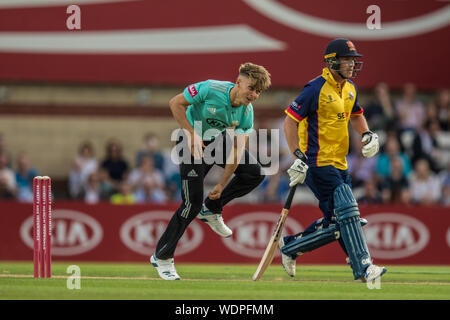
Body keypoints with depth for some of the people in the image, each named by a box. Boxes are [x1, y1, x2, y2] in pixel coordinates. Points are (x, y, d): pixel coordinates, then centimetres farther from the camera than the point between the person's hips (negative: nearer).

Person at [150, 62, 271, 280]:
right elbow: (176, 103, -20)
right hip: (192, 141, -6)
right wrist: (192, 134, -25)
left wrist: (222, 184, -14)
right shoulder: (210, 89, -31)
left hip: (219, 140, 6)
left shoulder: (247, 113, -16)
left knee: (254, 173, -5)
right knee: (192, 203, -14)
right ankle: (162, 257, -2)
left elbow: (237, 151, -12)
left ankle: (211, 209, 14)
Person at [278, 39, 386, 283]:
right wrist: (298, 157, -21)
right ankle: (362, 267, -16)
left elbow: (355, 115, 31)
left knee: (336, 223, 8)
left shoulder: (350, 89, 12)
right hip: (318, 162, -9)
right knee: (346, 210, -17)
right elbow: (290, 121, -15)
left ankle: (289, 246, 25)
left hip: (339, 164, 9)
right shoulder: (316, 89, -13)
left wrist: (367, 134, 10)